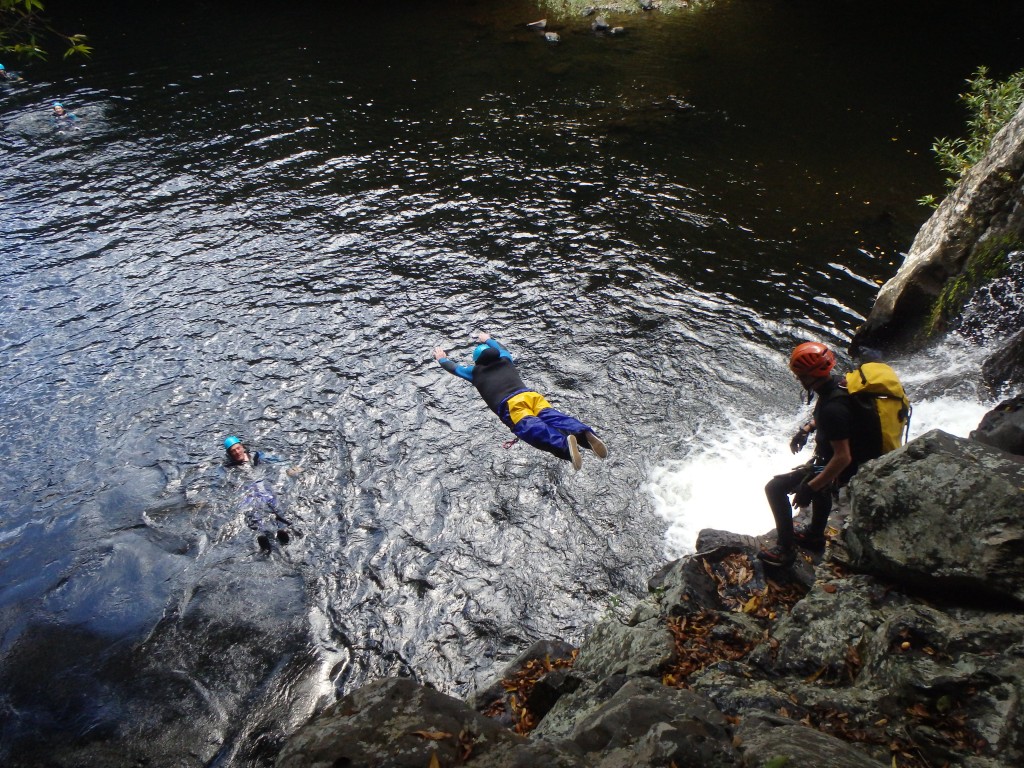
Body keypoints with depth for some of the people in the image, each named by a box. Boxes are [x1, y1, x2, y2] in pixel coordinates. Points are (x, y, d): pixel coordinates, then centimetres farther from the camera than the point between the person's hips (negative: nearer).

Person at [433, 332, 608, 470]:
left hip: (509, 403, -4)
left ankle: (564, 442, -60)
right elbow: (502, 349, 62)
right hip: (530, 394, 4)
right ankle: (585, 434, -50)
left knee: (533, 428, -29)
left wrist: (442, 359, 67)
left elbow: (453, 368, 46)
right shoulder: (505, 361, 36)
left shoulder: (475, 372, 28)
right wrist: (488, 340, 80)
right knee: (554, 417, -19)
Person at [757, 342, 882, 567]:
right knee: (818, 477, 37)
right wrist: (807, 428, 15)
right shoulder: (837, 383, -6)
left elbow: (843, 458, -33)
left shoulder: (832, 407, -35)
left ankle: (785, 550, 6)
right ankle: (815, 534, 48)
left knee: (775, 488, -5)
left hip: (846, 471, -9)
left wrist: (810, 488, -28)